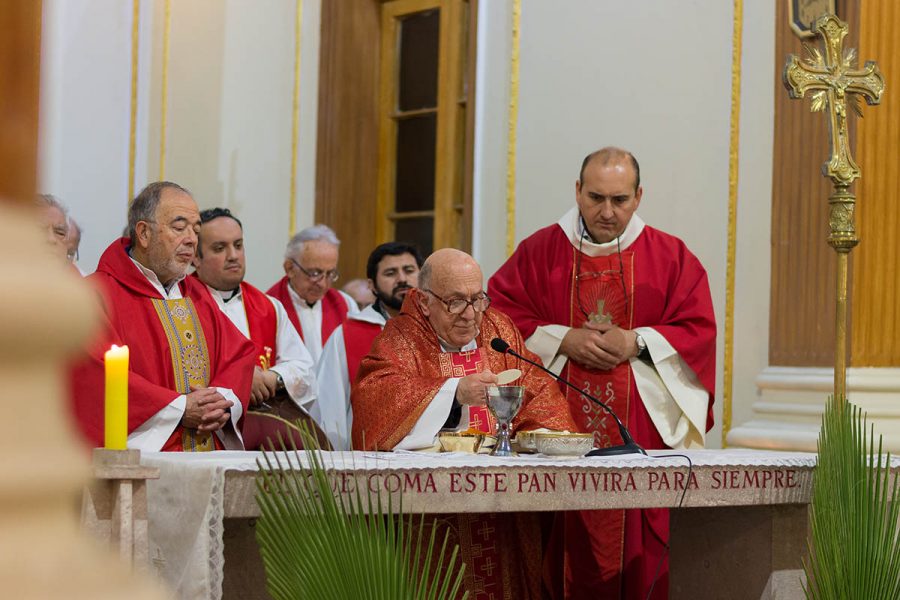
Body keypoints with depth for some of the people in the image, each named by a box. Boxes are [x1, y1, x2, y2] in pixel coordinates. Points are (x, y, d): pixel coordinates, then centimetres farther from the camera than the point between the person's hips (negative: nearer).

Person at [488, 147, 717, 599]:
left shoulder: (671, 257, 7)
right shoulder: (538, 252, 7)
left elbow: (699, 330, 4)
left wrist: (638, 342, -10)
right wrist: (563, 340, -9)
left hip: (644, 431, 0)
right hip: (559, 427, 0)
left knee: (642, 554, -3)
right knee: (567, 547, -3)